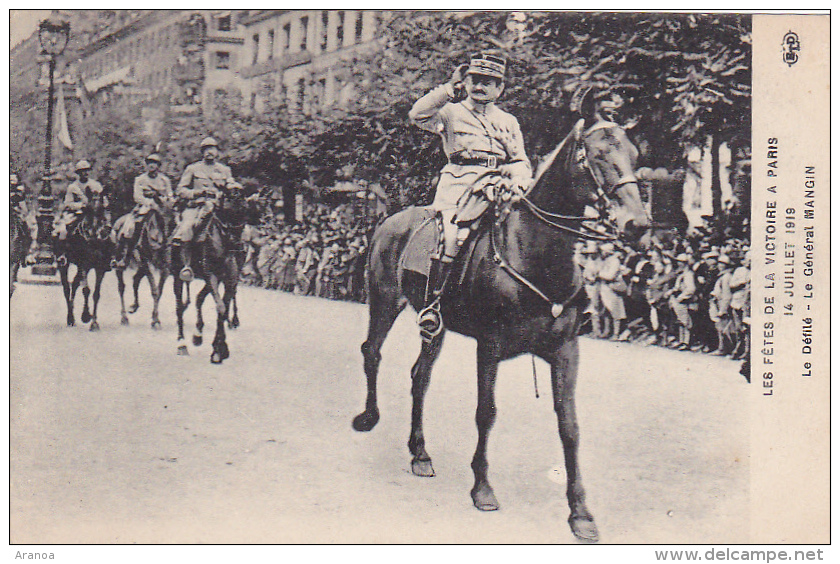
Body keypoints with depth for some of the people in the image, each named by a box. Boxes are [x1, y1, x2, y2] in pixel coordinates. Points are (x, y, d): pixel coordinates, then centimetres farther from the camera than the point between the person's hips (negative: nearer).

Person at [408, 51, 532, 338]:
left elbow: (520, 161, 19)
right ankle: (432, 302, -24)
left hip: (496, 185, 3)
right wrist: (449, 89, -7)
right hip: (459, 182, -3)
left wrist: (518, 181, -4)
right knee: (452, 234, -28)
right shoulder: (452, 112, 16)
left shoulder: (508, 121, 25)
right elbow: (419, 115, -2)